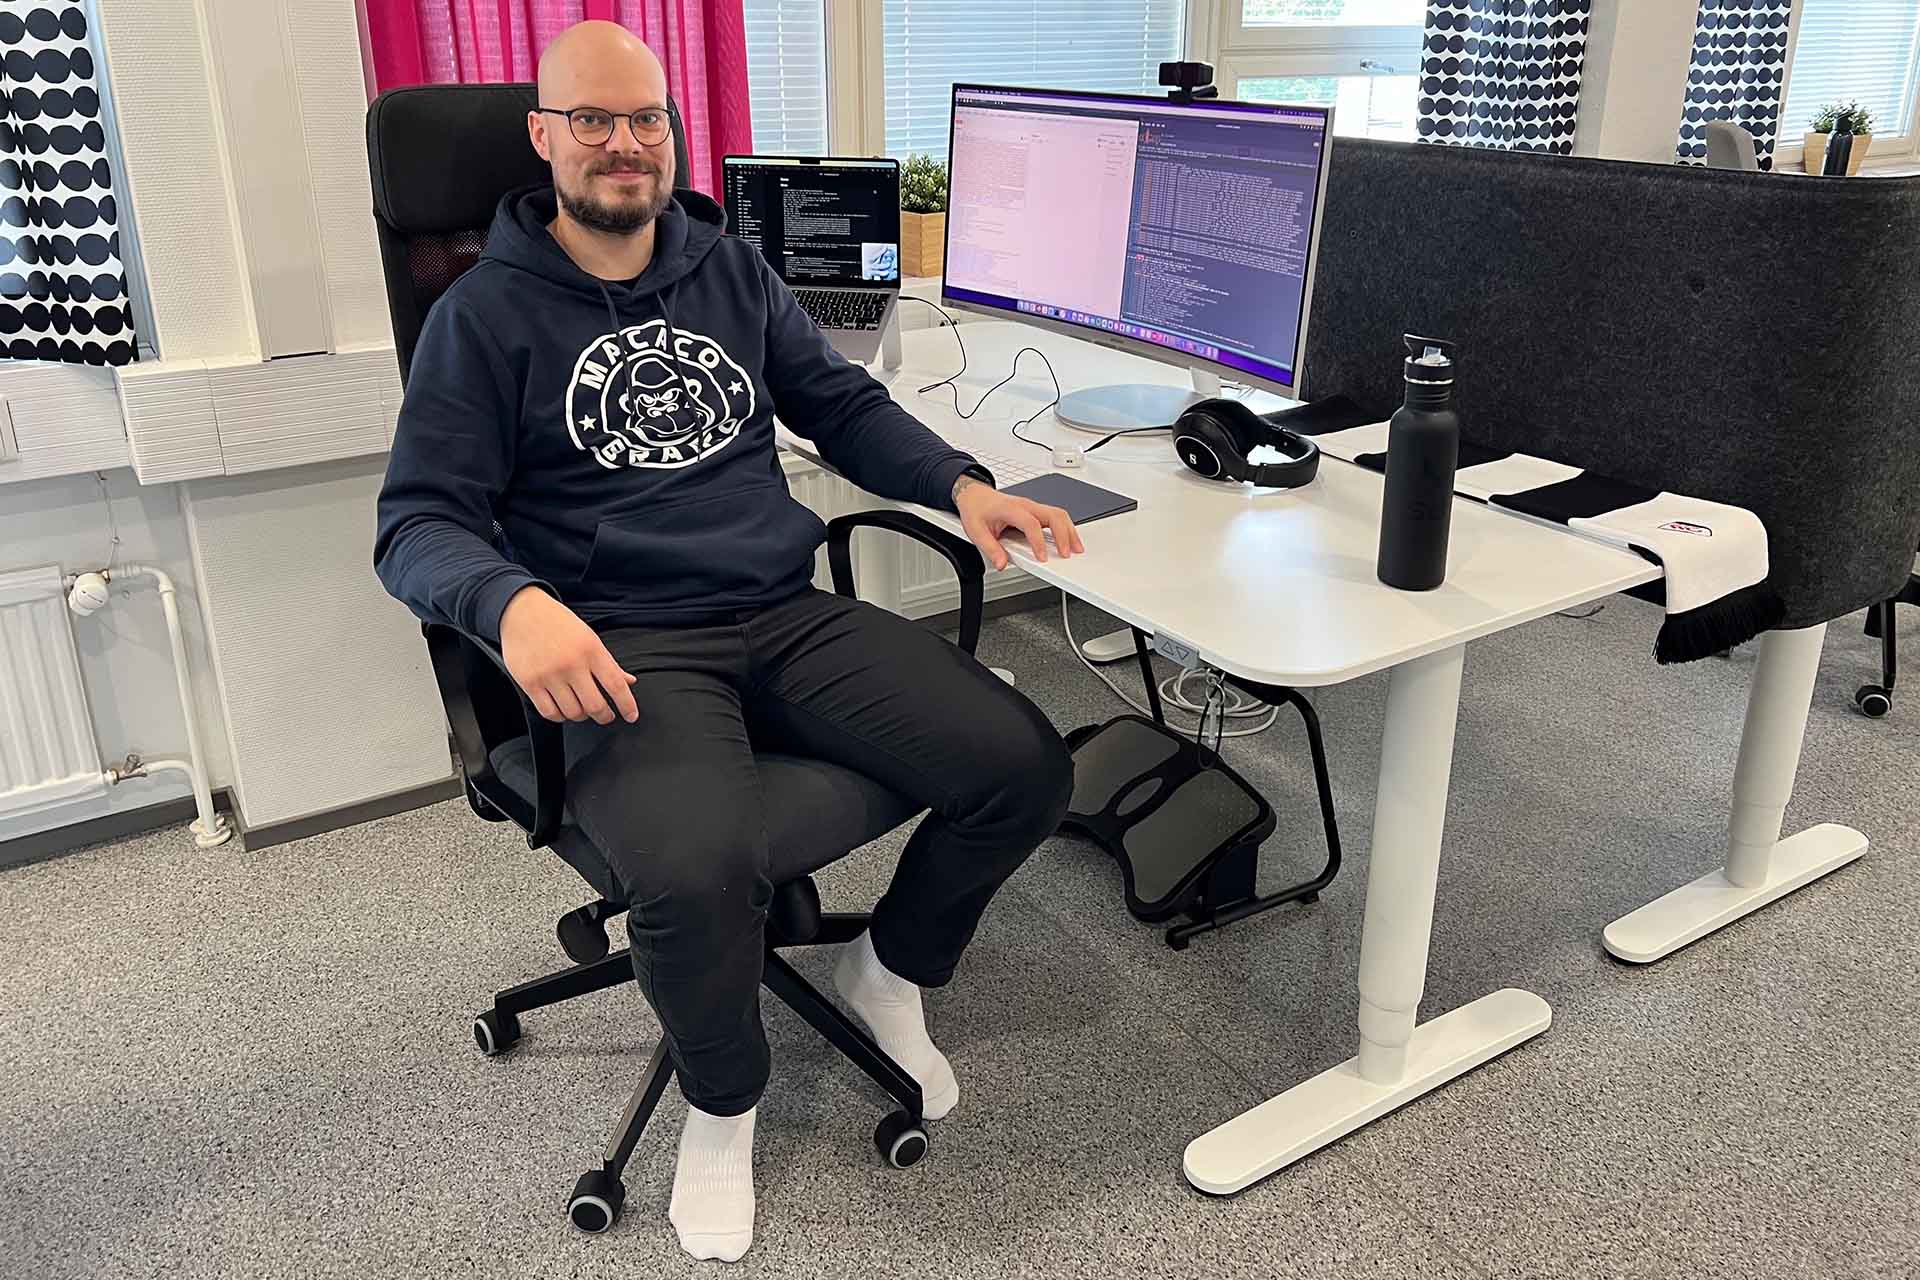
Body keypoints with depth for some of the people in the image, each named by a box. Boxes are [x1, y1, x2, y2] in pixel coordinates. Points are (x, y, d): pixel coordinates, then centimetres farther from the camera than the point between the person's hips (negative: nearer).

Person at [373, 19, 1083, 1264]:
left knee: (1025, 766, -13)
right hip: (629, 653, -4)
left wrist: (963, 482, 2)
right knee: (696, 872, -35)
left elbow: (845, 403, 21)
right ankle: (723, 1106, 2)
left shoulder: (733, 271, 17)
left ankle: (889, 968, 18)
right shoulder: (486, 315, 3)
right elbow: (419, 521, -4)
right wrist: (511, 600, -27)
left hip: (790, 615, 5)